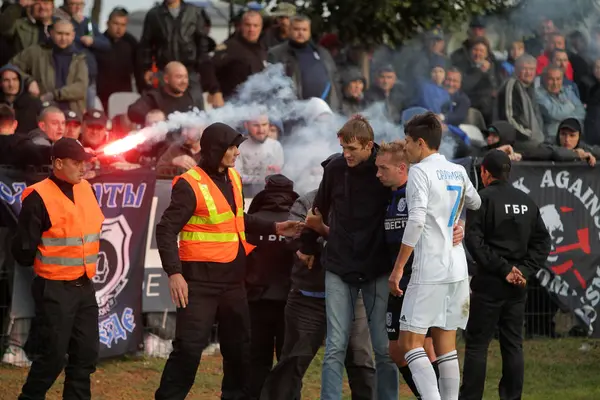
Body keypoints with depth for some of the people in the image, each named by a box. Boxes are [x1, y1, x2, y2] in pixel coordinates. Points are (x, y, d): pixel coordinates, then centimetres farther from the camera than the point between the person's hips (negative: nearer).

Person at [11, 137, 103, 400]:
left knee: (86, 353, 8)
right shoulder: (39, 198, -15)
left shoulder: (86, 189, 7)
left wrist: (88, 263, 14)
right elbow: (24, 250, -12)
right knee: (52, 356, -4)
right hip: (55, 290, -7)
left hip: (85, 287, 7)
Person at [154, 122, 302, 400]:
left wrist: (273, 228, 16)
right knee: (189, 346, -10)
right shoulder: (190, 185, -15)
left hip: (232, 277, 8)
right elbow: (166, 230, -18)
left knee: (239, 345, 14)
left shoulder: (233, 178, 9)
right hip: (201, 278, -8)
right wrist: (174, 273, -26)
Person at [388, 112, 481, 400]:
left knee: (410, 342, -7)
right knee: (446, 346, 9)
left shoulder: (420, 172, -8)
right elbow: (475, 203, 30)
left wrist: (398, 268, -16)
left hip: (430, 271, -7)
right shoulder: (458, 172, 12)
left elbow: (416, 221, -18)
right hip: (457, 269, 7)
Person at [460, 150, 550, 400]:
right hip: (517, 286, 5)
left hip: (489, 284, -5)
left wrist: (503, 269, -13)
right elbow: (543, 241, 9)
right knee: (513, 344, 9)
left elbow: (474, 241, -16)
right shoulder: (527, 202, 10)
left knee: (476, 344, -1)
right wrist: (526, 270, 1)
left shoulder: (483, 199, -7)